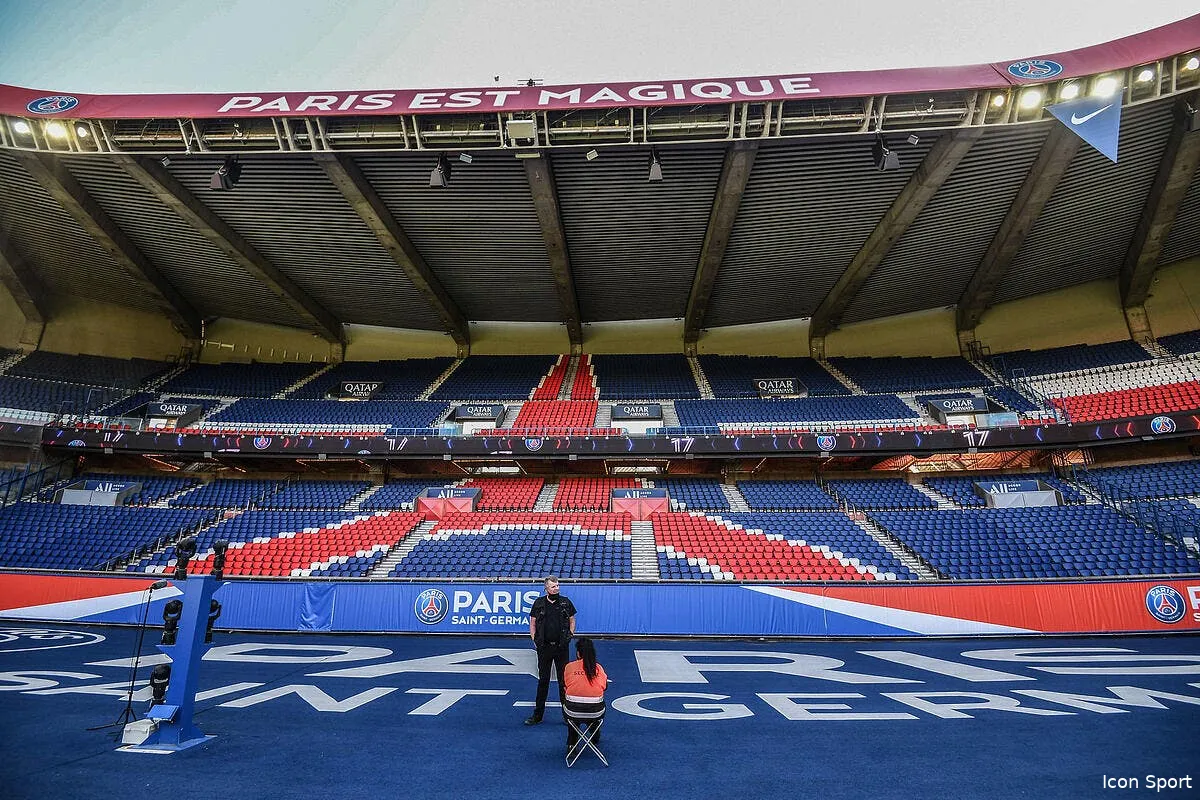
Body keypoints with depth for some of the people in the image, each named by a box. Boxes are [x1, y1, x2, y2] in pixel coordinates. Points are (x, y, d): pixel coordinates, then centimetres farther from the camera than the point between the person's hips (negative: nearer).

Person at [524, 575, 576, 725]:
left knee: (563, 680, 6)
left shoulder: (565, 602, 0)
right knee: (543, 681, 9)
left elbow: (572, 620, 10)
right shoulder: (539, 603, 0)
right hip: (544, 647, 0)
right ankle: (538, 715, 19)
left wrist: (570, 636, 0)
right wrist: (535, 639, -2)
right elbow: (532, 623, 7)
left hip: (561, 647, 0)